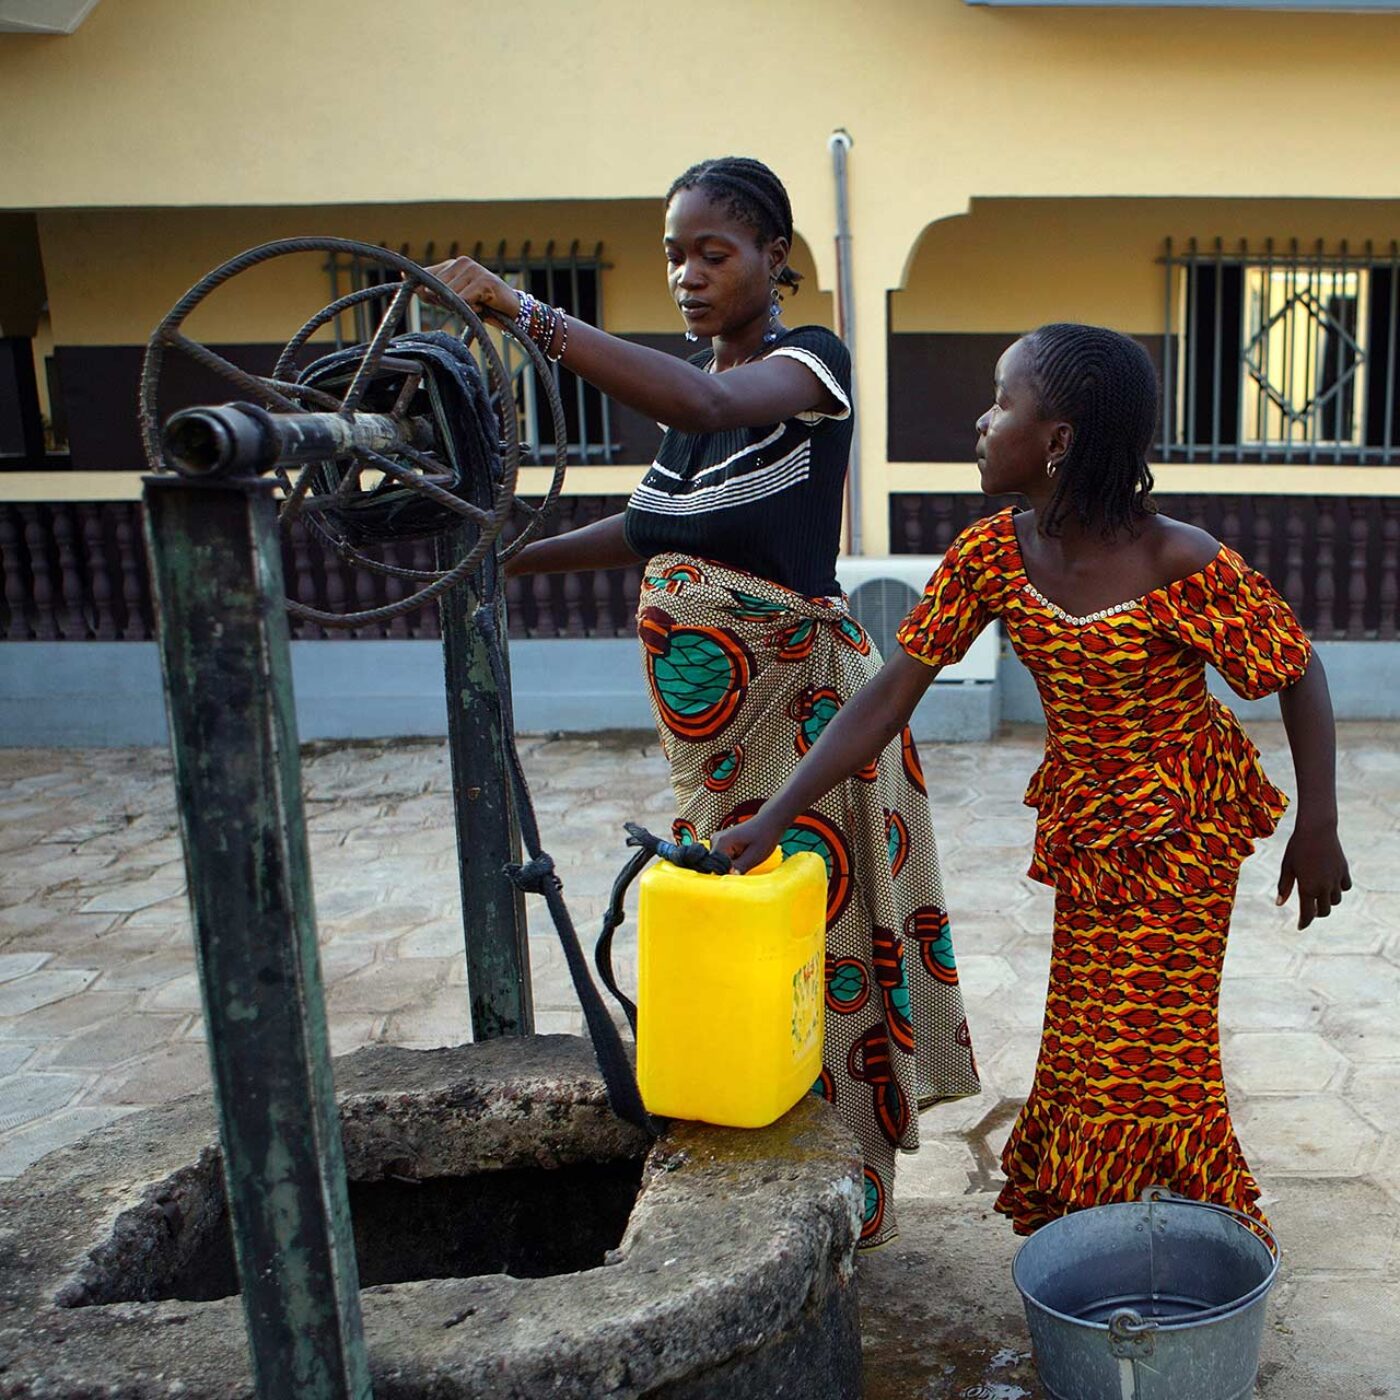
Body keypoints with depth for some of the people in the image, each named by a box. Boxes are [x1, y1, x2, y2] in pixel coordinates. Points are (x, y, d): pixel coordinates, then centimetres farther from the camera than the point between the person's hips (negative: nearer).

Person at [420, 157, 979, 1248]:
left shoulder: (812, 364, -11)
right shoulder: (683, 385, 11)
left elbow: (709, 402, -33)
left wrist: (522, 310, -34)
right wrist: (515, 559, 13)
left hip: (798, 697, -7)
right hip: (709, 710, 7)